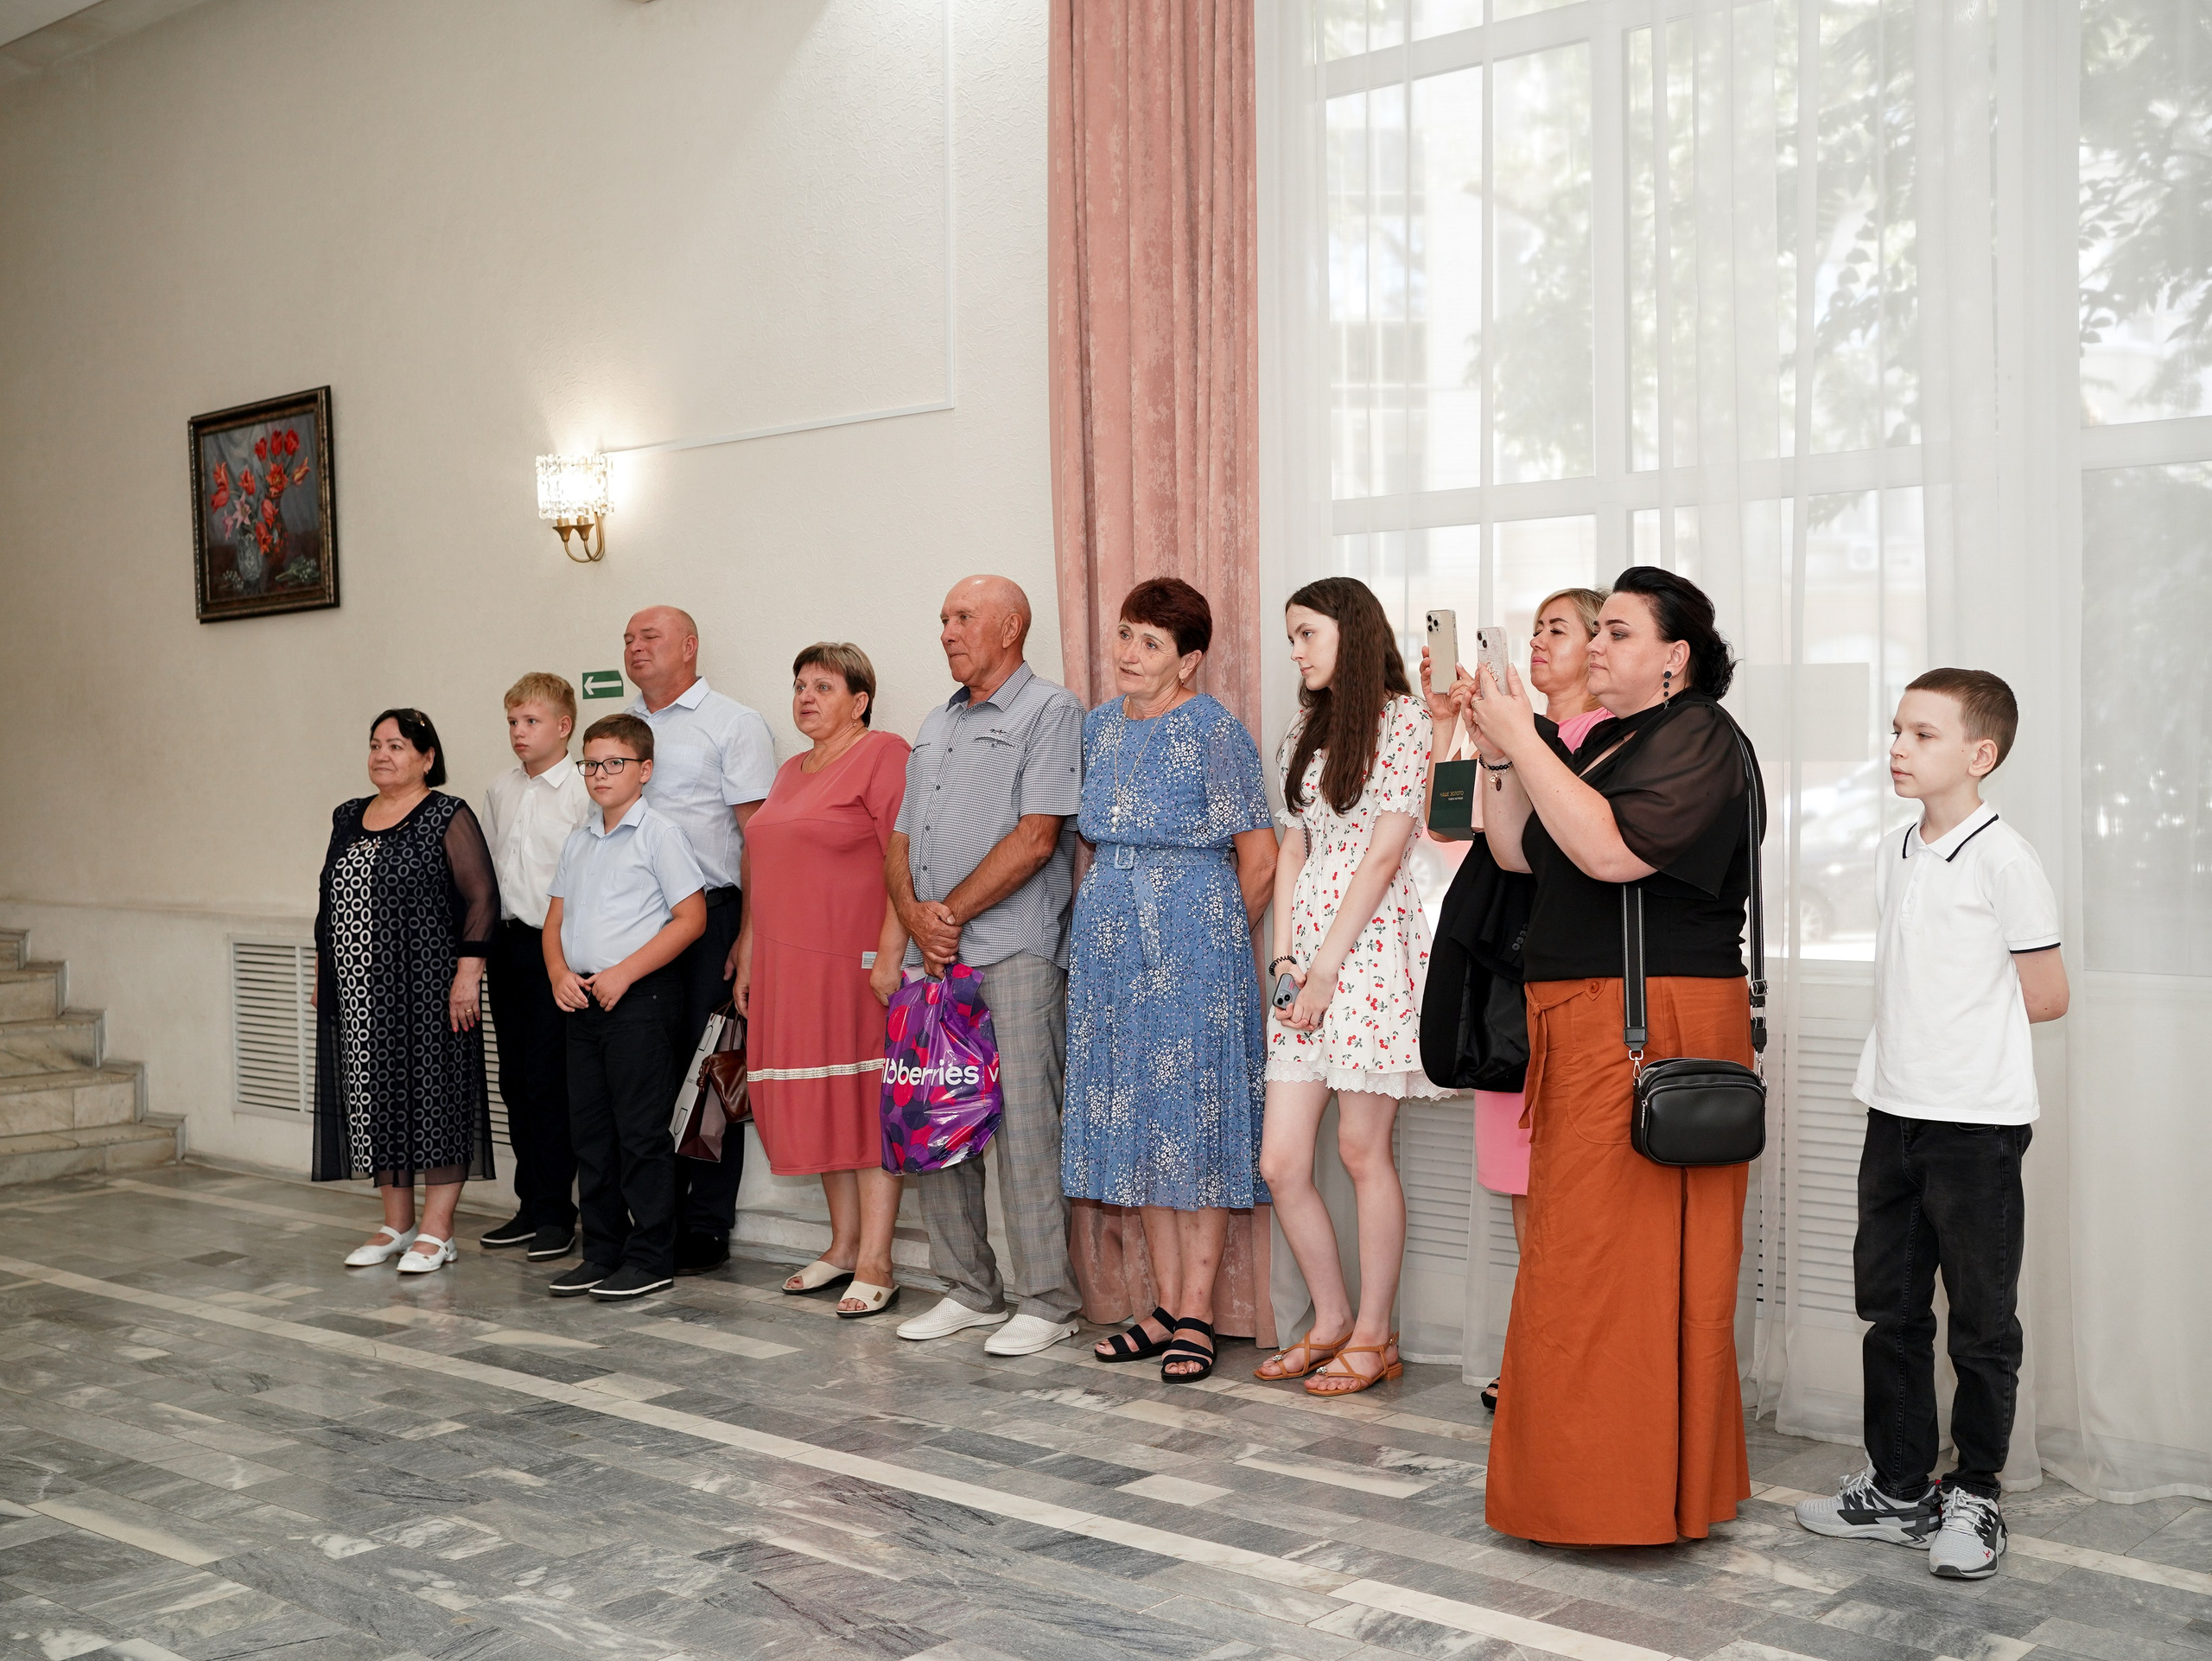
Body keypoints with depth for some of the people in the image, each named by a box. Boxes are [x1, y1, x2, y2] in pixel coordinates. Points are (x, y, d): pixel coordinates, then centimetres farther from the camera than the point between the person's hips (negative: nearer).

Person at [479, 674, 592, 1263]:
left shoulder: (583, 791, -9)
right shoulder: (499, 791, 12)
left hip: (556, 945, -7)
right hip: (508, 944, 7)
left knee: (548, 1080, -6)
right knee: (516, 1079, 10)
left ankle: (555, 1212, 4)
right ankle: (531, 1206, 19)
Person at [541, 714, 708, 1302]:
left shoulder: (659, 833, -7)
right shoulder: (578, 840, 15)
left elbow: (690, 918, -13)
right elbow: (556, 917, 19)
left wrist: (624, 973, -17)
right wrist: (559, 973, -1)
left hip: (641, 996, -7)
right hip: (583, 999, 8)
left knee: (641, 1131, -4)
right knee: (590, 1129, 11)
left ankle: (651, 1258, 4)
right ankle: (601, 1253, 21)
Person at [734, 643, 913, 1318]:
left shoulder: (883, 755, -6)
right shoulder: (790, 772, 19)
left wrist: (890, 952, -21)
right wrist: (748, 957, 18)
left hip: (854, 960, -8)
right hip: (789, 966, 8)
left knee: (867, 1104, -5)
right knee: (819, 1105, 10)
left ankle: (874, 1264, -2)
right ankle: (843, 1246, 19)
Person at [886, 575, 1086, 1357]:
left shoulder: (1050, 711, -2)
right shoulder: (935, 728, 22)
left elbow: (1036, 837, -12)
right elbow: (901, 843, 19)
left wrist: (953, 913, -10)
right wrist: (916, 917, -1)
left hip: (1013, 951, -8)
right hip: (931, 958, 8)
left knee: (1023, 1124, -7)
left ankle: (1045, 1300, 1)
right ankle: (968, 1290, 18)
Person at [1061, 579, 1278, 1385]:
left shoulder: (1213, 730, -10)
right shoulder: (1098, 726, 10)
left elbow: (1258, 857, -8)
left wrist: (1217, 940, 0)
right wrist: (1104, 921, 13)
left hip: (1193, 941, -6)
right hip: (1111, 946, 7)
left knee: (1193, 1116, -2)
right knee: (1135, 1120, 8)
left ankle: (1196, 1314, 6)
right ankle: (1166, 1304, 18)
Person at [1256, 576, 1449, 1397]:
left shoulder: (1403, 720, -3)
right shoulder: (1305, 729, 18)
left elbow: (1385, 852, -10)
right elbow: (1293, 850, 15)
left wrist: (1327, 964, -12)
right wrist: (1284, 956, 2)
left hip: (1371, 944, -6)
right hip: (1306, 950, 7)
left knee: (1363, 1150, -1)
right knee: (1280, 1162, 2)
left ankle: (1374, 1334, 12)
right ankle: (1331, 1321, 19)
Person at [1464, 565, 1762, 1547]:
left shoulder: (1700, 737, -9)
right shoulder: (1601, 742, 18)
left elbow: (1610, 848, -23)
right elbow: (1517, 853, 17)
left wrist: (1523, 740, -18)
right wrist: (1497, 756, 4)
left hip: (1656, 1024, -9)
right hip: (1582, 1024, 9)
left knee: (1612, 1259, -6)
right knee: (1579, 1255, 13)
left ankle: (1623, 1495, 5)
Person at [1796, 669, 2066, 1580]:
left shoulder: (2003, 859, -12)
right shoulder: (1893, 853, 10)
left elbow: (2046, 996, -7)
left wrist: (1964, 1025, 1)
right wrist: (1914, 1032, 8)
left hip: (1975, 1120, -7)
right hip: (1895, 1111, 7)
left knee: (1981, 1319, 4)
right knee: (1890, 1307, 13)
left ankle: (1973, 1497, 17)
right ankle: (1898, 1487, 24)